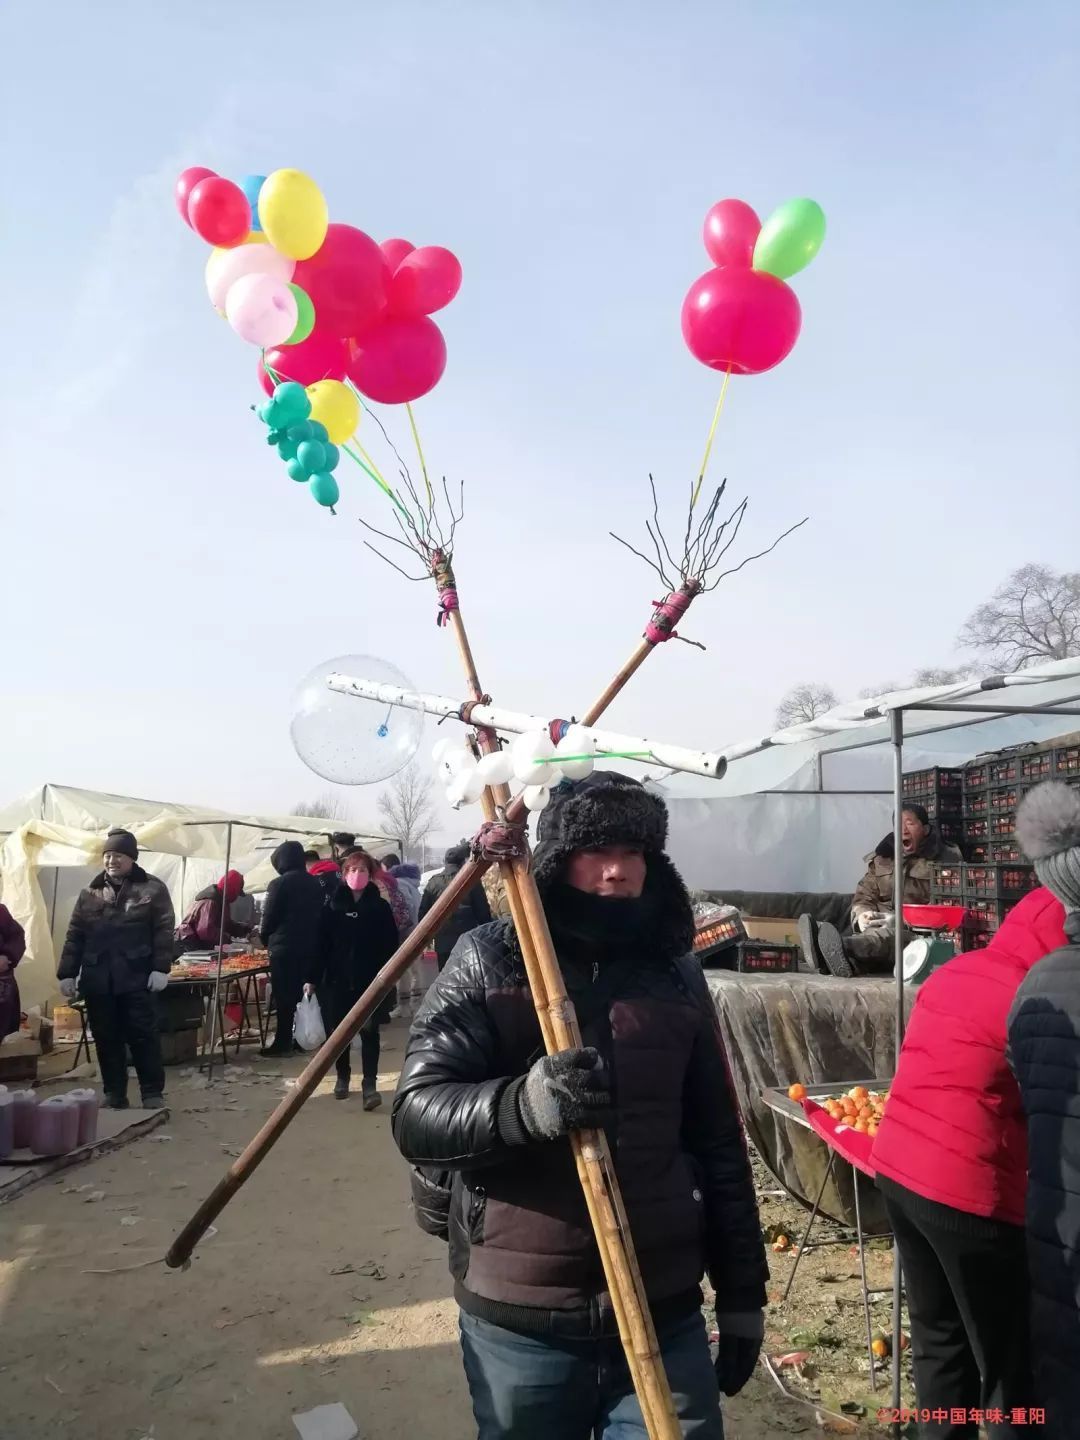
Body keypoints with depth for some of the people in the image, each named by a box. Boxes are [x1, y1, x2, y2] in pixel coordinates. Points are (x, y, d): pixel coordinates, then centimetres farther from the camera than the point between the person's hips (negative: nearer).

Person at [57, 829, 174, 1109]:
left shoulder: (152, 889, 0)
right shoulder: (91, 893, 11)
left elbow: (164, 931, -4)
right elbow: (75, 936, 12)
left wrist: (161, 968, -12)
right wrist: (67, 973, 6)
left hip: (136, 977, -4)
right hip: (97, 979, 4)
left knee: (143, 1036, 0)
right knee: (106, 1038, 9)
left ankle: (153, 1094, 8)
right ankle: (114, 1095, 19)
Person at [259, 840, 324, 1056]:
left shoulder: (279, 884, -11)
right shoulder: (315, 883, 7)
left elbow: (269, 918, -7)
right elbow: (320, 914, 10)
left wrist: (266, 940, 11)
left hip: (284, 947, -6)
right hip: (310, 946, 6)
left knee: (284, 995, 1)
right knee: (303, 993, 12)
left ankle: (283, 1042, 4)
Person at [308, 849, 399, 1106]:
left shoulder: (380, 907, -1)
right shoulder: (332, 906, 1)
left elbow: (390, 944, -2)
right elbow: (321, 944, 0)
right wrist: (312, 978, -3)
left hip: (370, 980, -2)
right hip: (337, 979, 2)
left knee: (369, 1030, -5)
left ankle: (369, 1084, -1)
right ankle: (343, 1076, 29)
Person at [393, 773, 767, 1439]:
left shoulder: (677, 974, 3)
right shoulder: (488, 961, -7)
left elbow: (718, 1141, 9)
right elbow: (416, 1114, -15)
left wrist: (742, 1291, 11)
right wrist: (523, 1105, -33)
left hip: (665, 1316, 2)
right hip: (518, 1323, -2)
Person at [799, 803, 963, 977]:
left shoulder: (946, 859, 6)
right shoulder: (881, 859, 22)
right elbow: (863, 897, 20)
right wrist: (862, 916, -6)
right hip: (881, 930, 4)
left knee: (890, 936, -39)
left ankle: (845, 947, -68)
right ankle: (846, 960, -68)